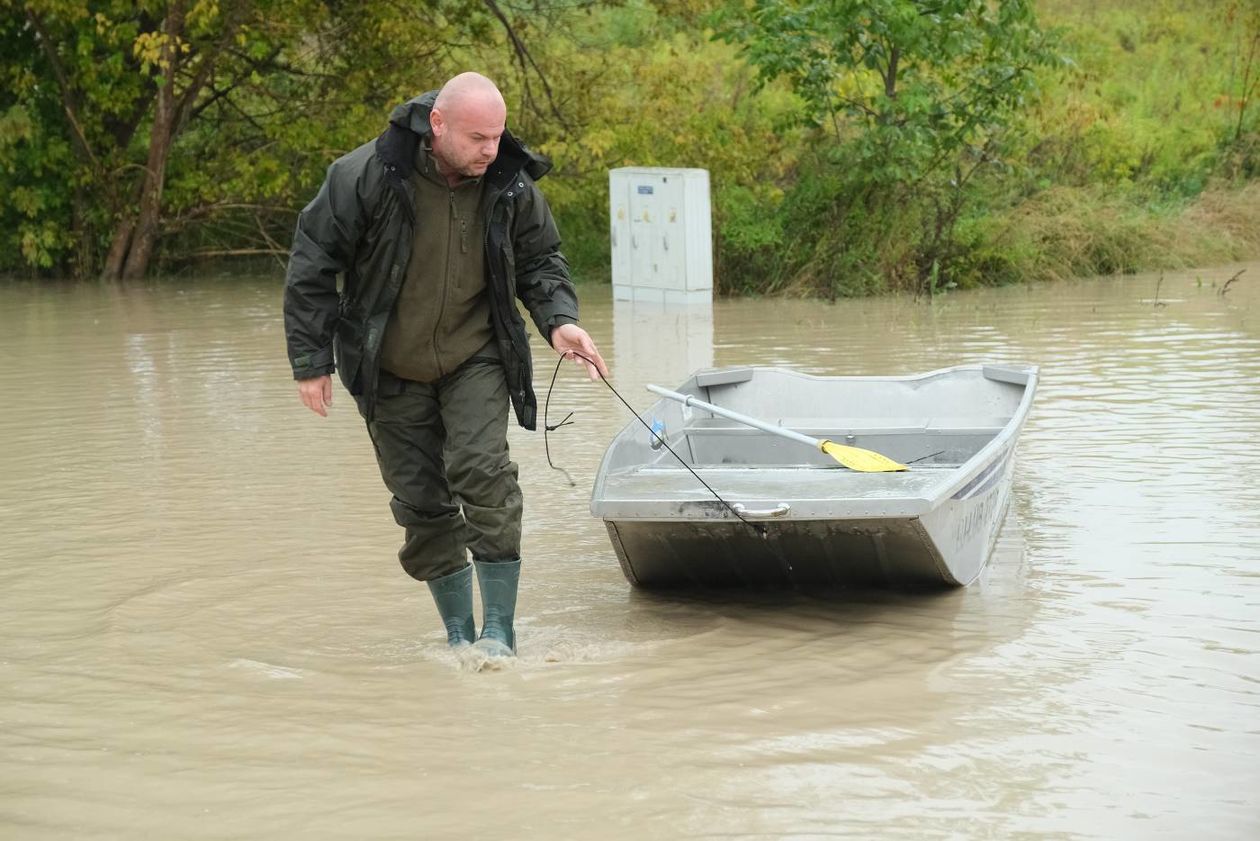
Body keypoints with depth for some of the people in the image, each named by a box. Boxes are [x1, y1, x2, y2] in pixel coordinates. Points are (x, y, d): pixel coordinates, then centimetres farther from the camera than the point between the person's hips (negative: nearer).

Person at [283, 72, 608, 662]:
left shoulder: (511, 187, -9)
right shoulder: (366, 177, -19)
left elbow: (540, 262, 8)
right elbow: (312, 264, -9)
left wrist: (559, 320, -12)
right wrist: (311, 360, -8)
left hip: (476, 359, 0)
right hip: (393, 370, 0)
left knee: (482, 473, -19)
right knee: (421, 502, 4)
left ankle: (499, 630, -12)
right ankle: (459, 633, 20)